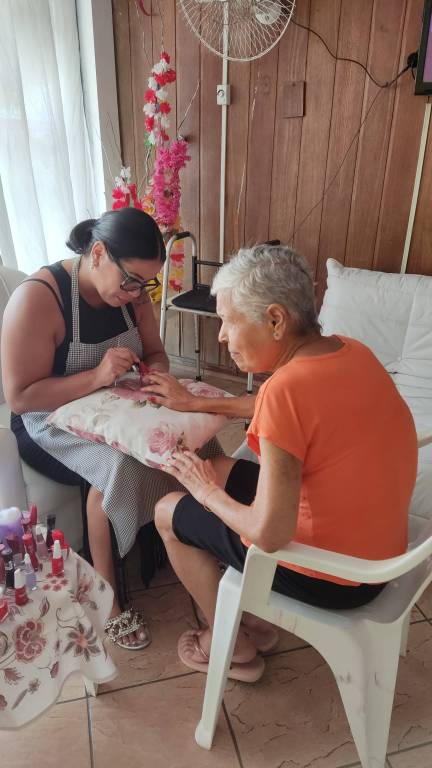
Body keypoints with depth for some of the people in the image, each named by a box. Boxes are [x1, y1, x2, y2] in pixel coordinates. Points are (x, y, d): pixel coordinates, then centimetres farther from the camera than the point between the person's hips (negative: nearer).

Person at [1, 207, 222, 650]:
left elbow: (155, 352, 8)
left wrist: (156, 370, -16)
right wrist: (97, 376, -33)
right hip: (53, 423, -5)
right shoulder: (36, 299, -22)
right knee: (121, 462, -33)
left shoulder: (130, 292, -3)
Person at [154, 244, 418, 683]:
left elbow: (269, 535, -28)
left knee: (169, 514, 10)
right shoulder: (351, 351, -5)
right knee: (220, 470, 21)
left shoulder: (287, 388, -30)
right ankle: (256, 617, 30)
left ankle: (231, 646, 27)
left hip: (330, 575, -8)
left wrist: (206, 491, -9)